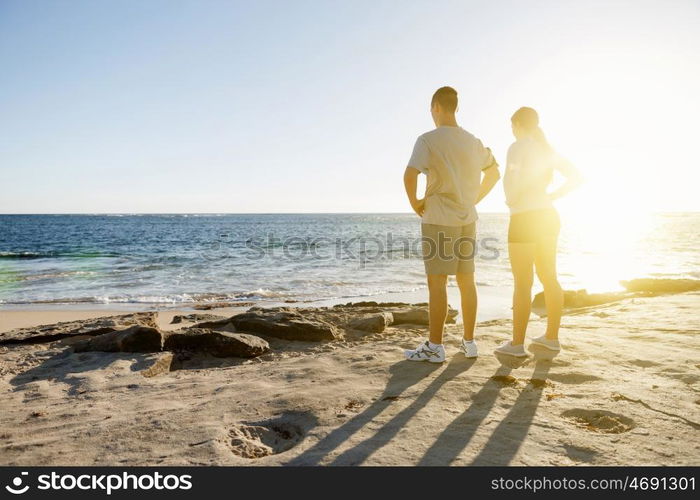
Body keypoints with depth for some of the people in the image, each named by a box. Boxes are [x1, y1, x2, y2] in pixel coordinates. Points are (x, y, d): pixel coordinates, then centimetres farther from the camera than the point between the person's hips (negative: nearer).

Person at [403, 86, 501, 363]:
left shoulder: (428, 140, -9)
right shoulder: (473, 141, 11)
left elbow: (409, 175, -23)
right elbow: (494, 173, 20)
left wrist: (415, 202, -8)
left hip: (438, 220, -6)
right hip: (468, 219, 6)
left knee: (437, 283, -2)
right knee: (467, 280, 11)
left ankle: (434, 346, 3)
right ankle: (469, 342, 20)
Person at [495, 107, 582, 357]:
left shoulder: (517, 147, -9)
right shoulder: (546, 149, 14)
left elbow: (514, 183, -22)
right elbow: (575, 176, 13)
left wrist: (511, 200, -3)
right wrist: (551, 196, 10)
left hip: (525, 218, -8)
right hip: (548, 216, 8)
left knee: (522, 282, -6)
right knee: (549, 278, 11)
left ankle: (517, 343, -1)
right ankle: (552, 337, 19)